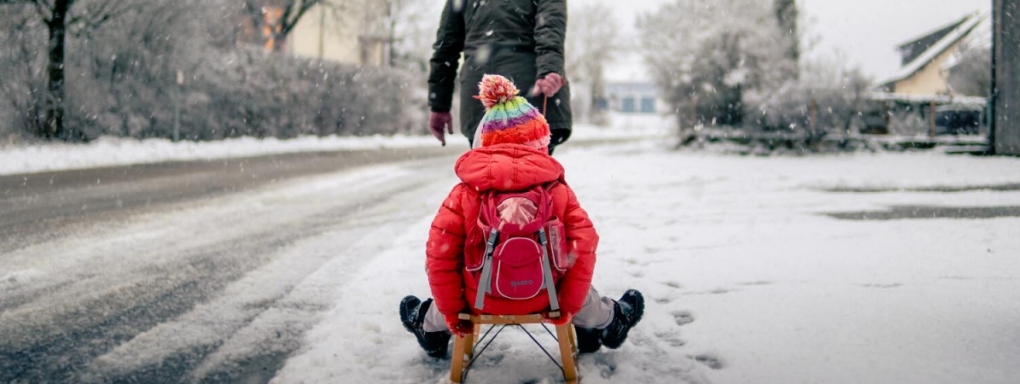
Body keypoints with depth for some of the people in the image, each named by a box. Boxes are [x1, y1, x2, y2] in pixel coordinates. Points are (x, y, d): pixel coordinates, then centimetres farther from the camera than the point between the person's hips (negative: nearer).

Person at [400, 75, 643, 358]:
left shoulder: (465, 193, -9)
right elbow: (583, 248, -11)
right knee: (581, 292, 34)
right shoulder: (558, 190, -8)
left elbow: (440, 254, -10)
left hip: (481, 300, 0)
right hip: (542, 299, 1)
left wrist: (451, 311, 1)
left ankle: (430, 328, 59)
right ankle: (608, 322, 57)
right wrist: (568, 306, 0)